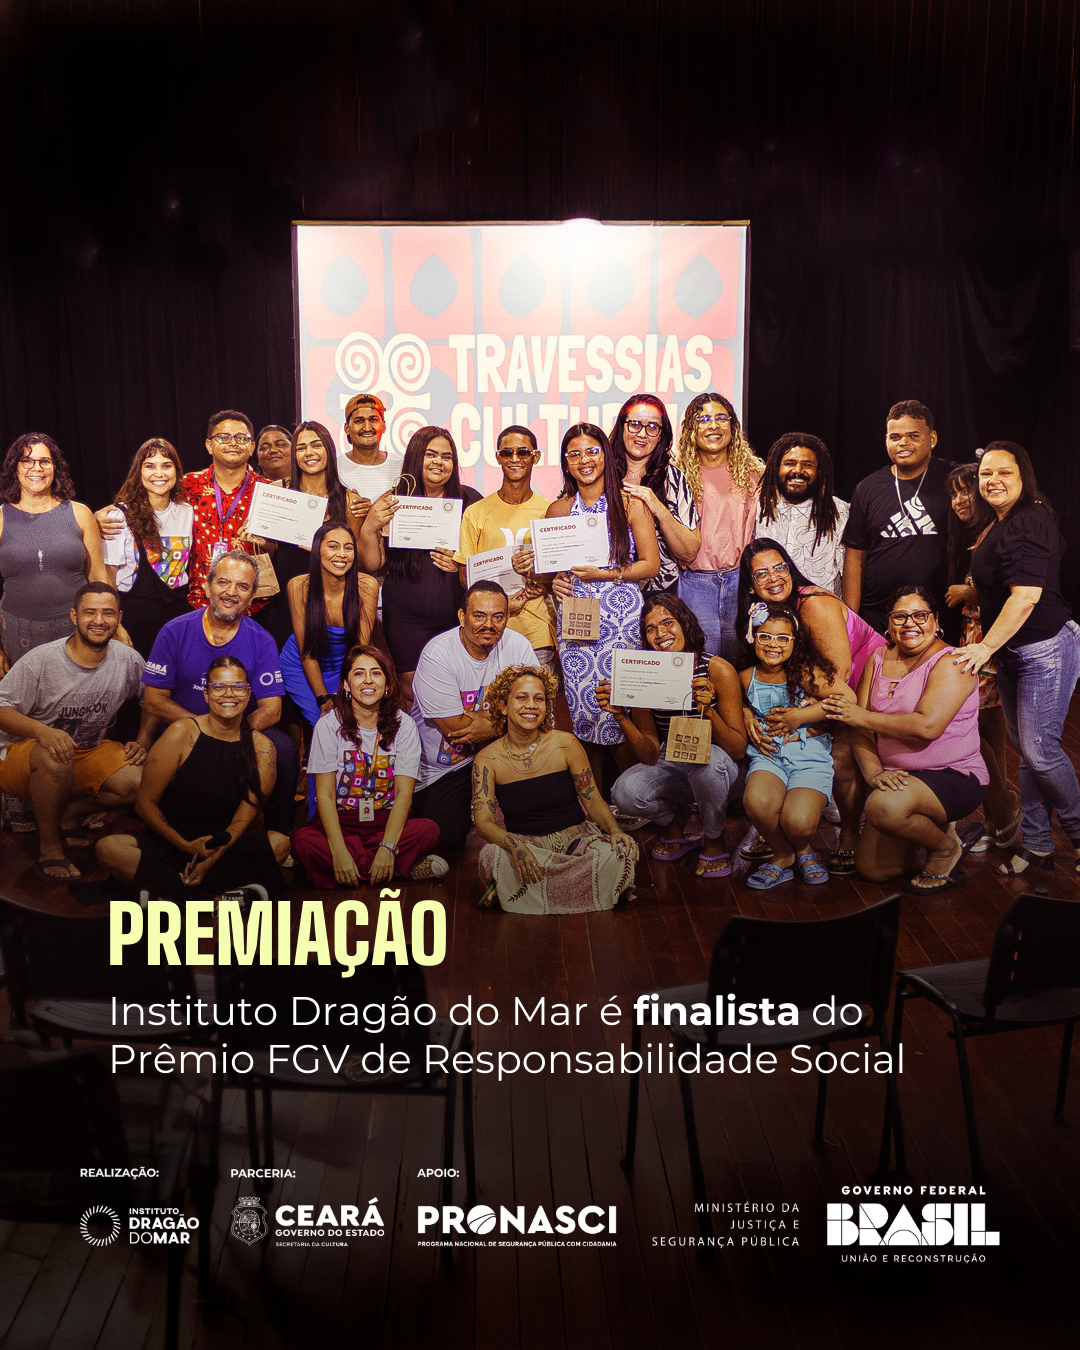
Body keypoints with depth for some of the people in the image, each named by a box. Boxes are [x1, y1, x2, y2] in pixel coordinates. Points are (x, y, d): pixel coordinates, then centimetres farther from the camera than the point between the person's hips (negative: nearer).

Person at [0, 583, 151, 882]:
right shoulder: (41, 661, -18)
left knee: (139, 781, -21)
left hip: (89, 752, 4)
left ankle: (68, 813, 6)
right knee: (56, 755, -40)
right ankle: (48, 846, -18)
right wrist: (43, 731, -35)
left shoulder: (129, 660, -6)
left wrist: (143, 740, -3)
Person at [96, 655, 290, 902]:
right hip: (169, 843, 0)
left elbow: (245, 816, -6)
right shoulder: (182, 733, -4)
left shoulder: (261, 748, -1)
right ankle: (222, 893, -29)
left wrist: (211, 860, -21)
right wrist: (187, 846, -13)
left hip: (225, 848, 0)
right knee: (108, 848, -28)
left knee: (279, 843, -28)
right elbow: (145, 802, -3)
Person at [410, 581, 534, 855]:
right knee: (448, 842, -9)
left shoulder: (517, 646, -9)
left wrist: (489, 726, -27)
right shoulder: (437, 655, -21)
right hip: (439, 768, -3)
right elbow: (456, 727, -23)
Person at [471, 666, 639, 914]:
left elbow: (593, 800, 1)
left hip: (576, 837, 2)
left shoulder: (565, 744, -4)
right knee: (493, 855, -35)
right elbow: (484, 821, -11)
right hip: (526, 844, -2)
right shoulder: (486, 760, -5)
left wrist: (615, 830, -20)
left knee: (622, 852, -29)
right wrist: (515, 846, -32)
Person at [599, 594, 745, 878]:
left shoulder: (718, 670, -17)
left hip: (716, 768, -2)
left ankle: (714, 840, -6)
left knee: (707, 756, -37)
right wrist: (620, 716, -26)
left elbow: (738, 749, -19)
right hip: (671, 767, 2)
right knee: (626, 792, -27)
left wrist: (708, 712, -37)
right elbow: (651, 755, -11)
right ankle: (677, 817, 10)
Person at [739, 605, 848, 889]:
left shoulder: (806, 672, -5)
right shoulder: (747, 677, 7)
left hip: (811, 758, -3)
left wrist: (800, 717, -12)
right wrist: (748, 719, 6)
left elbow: (848, 699, -12)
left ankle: (802, 848, 15)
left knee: (799, 822, -28)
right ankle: (784, 855, 2)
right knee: (757, 801, -32)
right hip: (768, 756, 3)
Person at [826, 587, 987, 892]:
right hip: (897, 776, 7)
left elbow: (927, 727, -27)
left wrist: (861, 715, -19)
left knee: (884, 806, -35)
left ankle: (946, 848, -5)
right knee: (871, 870, 2)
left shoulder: (950, 663, -13)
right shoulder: (879, 659, 7)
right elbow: (861, 730, 2)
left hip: (954, 775, -7)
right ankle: (939, 826, 25)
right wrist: (873, 772, -16)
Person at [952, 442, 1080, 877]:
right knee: (1024, 748, 12)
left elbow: (1027, 595, -26)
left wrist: (987, 646, -24)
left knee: (1040, 749, -7)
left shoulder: (1029, 523, -18)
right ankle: (1037, 844, 21)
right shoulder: (997, 524, 12)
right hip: (1011, 653, 10)